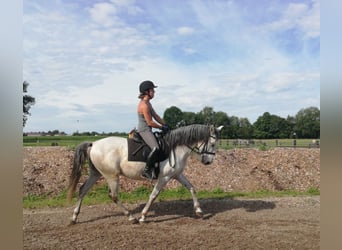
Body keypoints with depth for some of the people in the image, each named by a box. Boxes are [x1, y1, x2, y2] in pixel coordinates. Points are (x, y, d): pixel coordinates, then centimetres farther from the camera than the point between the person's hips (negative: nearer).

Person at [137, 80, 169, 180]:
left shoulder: (148, 103, 14)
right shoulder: (144, 105, -18)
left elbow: (156, 116, 16)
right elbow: (150, 122, -19)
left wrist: (165, 125, 6)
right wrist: (162, 127, -8)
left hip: (147, 130, 11)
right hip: (144, 130, -11)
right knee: (155, 148, -28)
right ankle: (146, 171, -16)